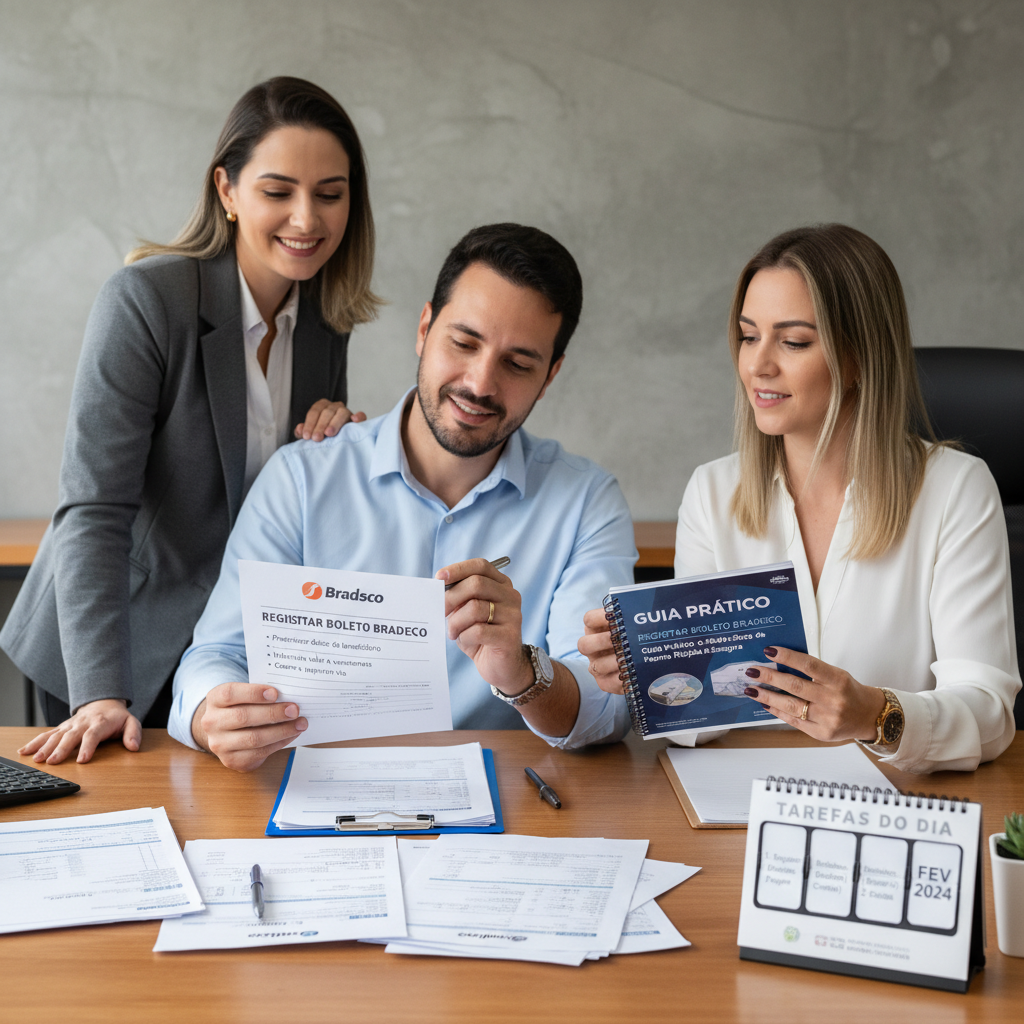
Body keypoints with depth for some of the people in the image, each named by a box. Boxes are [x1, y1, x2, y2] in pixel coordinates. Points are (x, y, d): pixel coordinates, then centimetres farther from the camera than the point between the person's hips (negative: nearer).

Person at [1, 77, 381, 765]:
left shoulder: (327, 318, -1)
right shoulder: (145, 300, -20)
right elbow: (95, 508, -25)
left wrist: (338, 443, -11)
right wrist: (100, 692, -33)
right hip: (127, 651, -5)